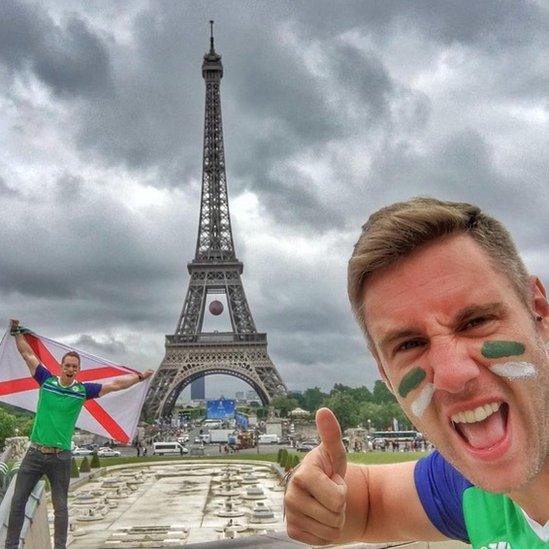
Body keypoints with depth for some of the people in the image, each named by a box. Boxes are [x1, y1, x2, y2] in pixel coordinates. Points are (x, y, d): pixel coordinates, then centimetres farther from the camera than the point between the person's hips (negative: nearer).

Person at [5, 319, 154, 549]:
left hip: (61, 457, -1)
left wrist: (140, 376, 3)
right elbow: (28, 354, 7)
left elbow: (115, 384, 2)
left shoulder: (83, 390, -1)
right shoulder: (47, 381, 0)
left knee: (60, 507, 8)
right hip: (35, 453, 1)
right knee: (18, 501, 5)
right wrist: (17, 332, 9)